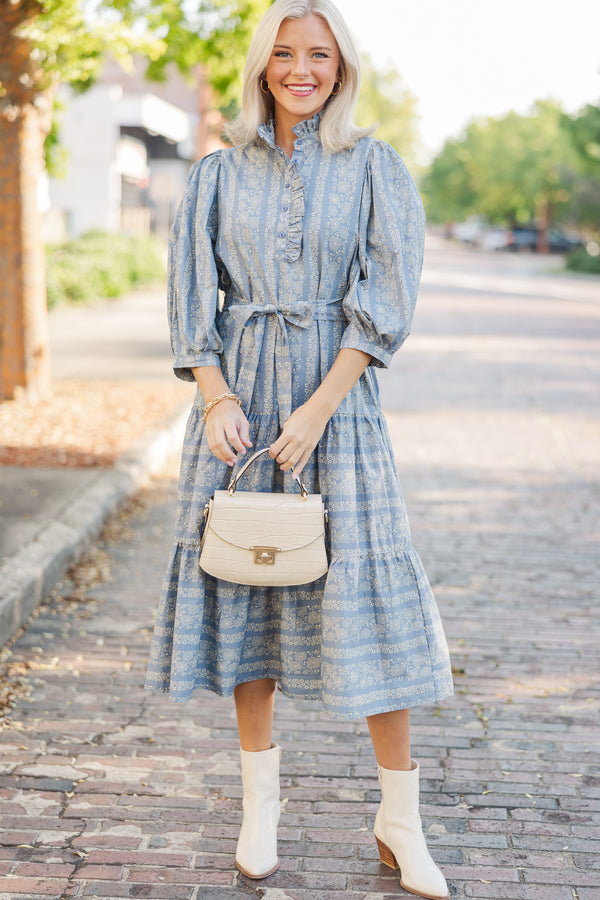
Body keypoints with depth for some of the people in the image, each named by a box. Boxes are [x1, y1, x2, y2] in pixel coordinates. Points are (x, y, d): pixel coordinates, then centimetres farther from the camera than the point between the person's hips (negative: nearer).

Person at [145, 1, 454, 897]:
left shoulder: (374, 169, 3)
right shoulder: (220, 173, 9)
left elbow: (385, 303, -5)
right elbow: (192, 296, 6)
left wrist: (318, 409, -13)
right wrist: (217, 398, -9)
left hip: (337, 396, -2)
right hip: (238, 394, 2)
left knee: (365, 588, -5)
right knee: (242, 581, 4)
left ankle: (401, 821, 6)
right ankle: (260, 805, 19)